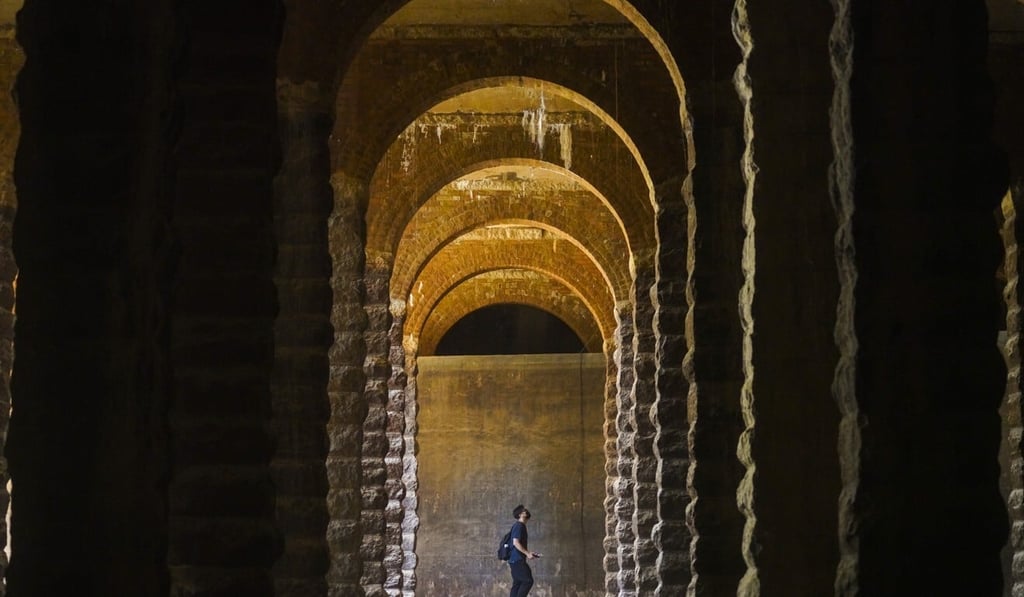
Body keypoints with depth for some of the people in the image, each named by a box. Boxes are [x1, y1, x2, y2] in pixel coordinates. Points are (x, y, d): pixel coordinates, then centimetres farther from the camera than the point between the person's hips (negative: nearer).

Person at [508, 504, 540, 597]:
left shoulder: (521, 526, 19)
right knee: (528, 580, -11)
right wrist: (527, 554, -17)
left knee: (517, 584, 8)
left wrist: (529, 553, 17)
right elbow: (515, 543, -20)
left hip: (516, 560, 10)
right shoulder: (519, 526, -12)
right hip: (517, 559, -10)